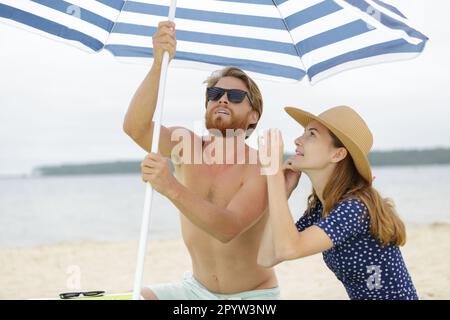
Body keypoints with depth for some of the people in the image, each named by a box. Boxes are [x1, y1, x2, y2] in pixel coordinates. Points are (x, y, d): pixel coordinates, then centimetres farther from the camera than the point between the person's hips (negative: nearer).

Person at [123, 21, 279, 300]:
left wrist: (172, 188, -47)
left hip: (253, 295, -4)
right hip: (196, 287, 4)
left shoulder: (261, 169, -17)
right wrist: (159, 65, -38)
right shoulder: (186, 146, -5)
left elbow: (228, 229, -33)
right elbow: (135, 127, -24)